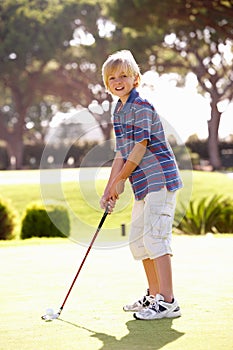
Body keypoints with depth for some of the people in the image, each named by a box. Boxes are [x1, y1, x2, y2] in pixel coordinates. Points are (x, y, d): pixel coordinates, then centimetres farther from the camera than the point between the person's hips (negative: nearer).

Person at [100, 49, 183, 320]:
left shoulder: (141, 106, -12)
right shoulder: (118, 112, 15)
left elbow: (140, 147, -17)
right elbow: (121, 153, 16)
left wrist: (119, 181, -10)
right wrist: (109, 190, 10)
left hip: (160, 179, -10)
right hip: (143, 185, 10)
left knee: (154, 236, -14)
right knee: (138, 240, 14)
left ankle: (167, 302, -10)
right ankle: (154, 295, 25)